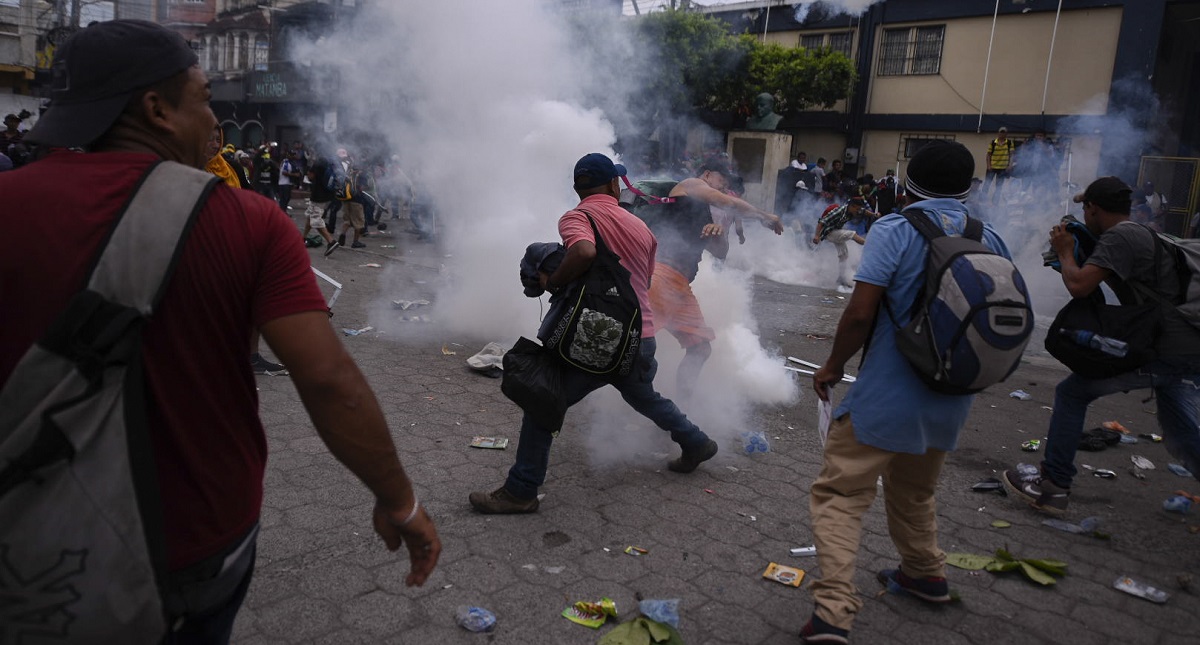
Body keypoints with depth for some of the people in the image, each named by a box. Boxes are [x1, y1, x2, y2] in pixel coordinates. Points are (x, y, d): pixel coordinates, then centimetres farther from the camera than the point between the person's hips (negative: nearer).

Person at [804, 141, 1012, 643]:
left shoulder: (895, 231, -12)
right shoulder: (990, 241, 5)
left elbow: (860, 313, -18)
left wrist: (834, 366, -3)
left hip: (886, 398, -6)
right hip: (951, 403, 7)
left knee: (840, 495, -1)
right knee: (914, 490, 27)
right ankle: (925, 574, 44)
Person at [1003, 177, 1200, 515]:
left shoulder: (1119, 236, -12)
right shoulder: (1143, 234, 20)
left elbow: (1079, 286, -22)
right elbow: (1099, 280, 31)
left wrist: (1065, 251, -4)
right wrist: (1079, 250, 22)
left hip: (1163, 352, -10)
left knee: (1072, 393, -1)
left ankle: (1054, 486, 1)